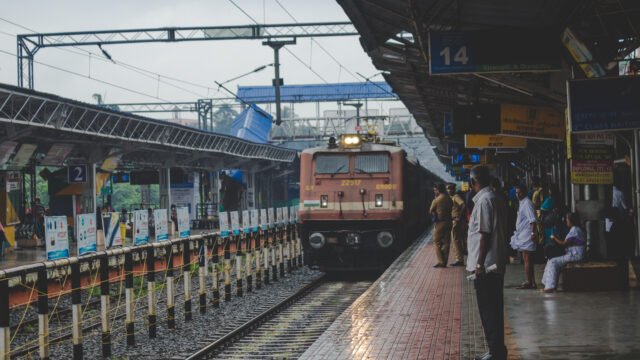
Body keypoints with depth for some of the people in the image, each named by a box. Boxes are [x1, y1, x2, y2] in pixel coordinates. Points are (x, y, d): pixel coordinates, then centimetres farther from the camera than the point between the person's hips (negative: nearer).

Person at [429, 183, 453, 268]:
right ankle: (444, 262, 11)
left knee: (437, 242, 2)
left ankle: (441, 261, -5)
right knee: (446, 242, 9)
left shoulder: (436, 200, -13)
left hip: (439, 222, -6)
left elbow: (430, 211, -3)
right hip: (448, 222, 6)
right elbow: (450, 210, 11)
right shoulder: (449, 199, 5)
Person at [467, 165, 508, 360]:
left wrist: (480, 263, -17)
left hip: (486, 264, -9)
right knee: (493, 309, 13)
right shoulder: (496, 199, 14)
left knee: (489, 310, -4)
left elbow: (485, 234, -19)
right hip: (496, 263, 9)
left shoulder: (484, 200, -15)